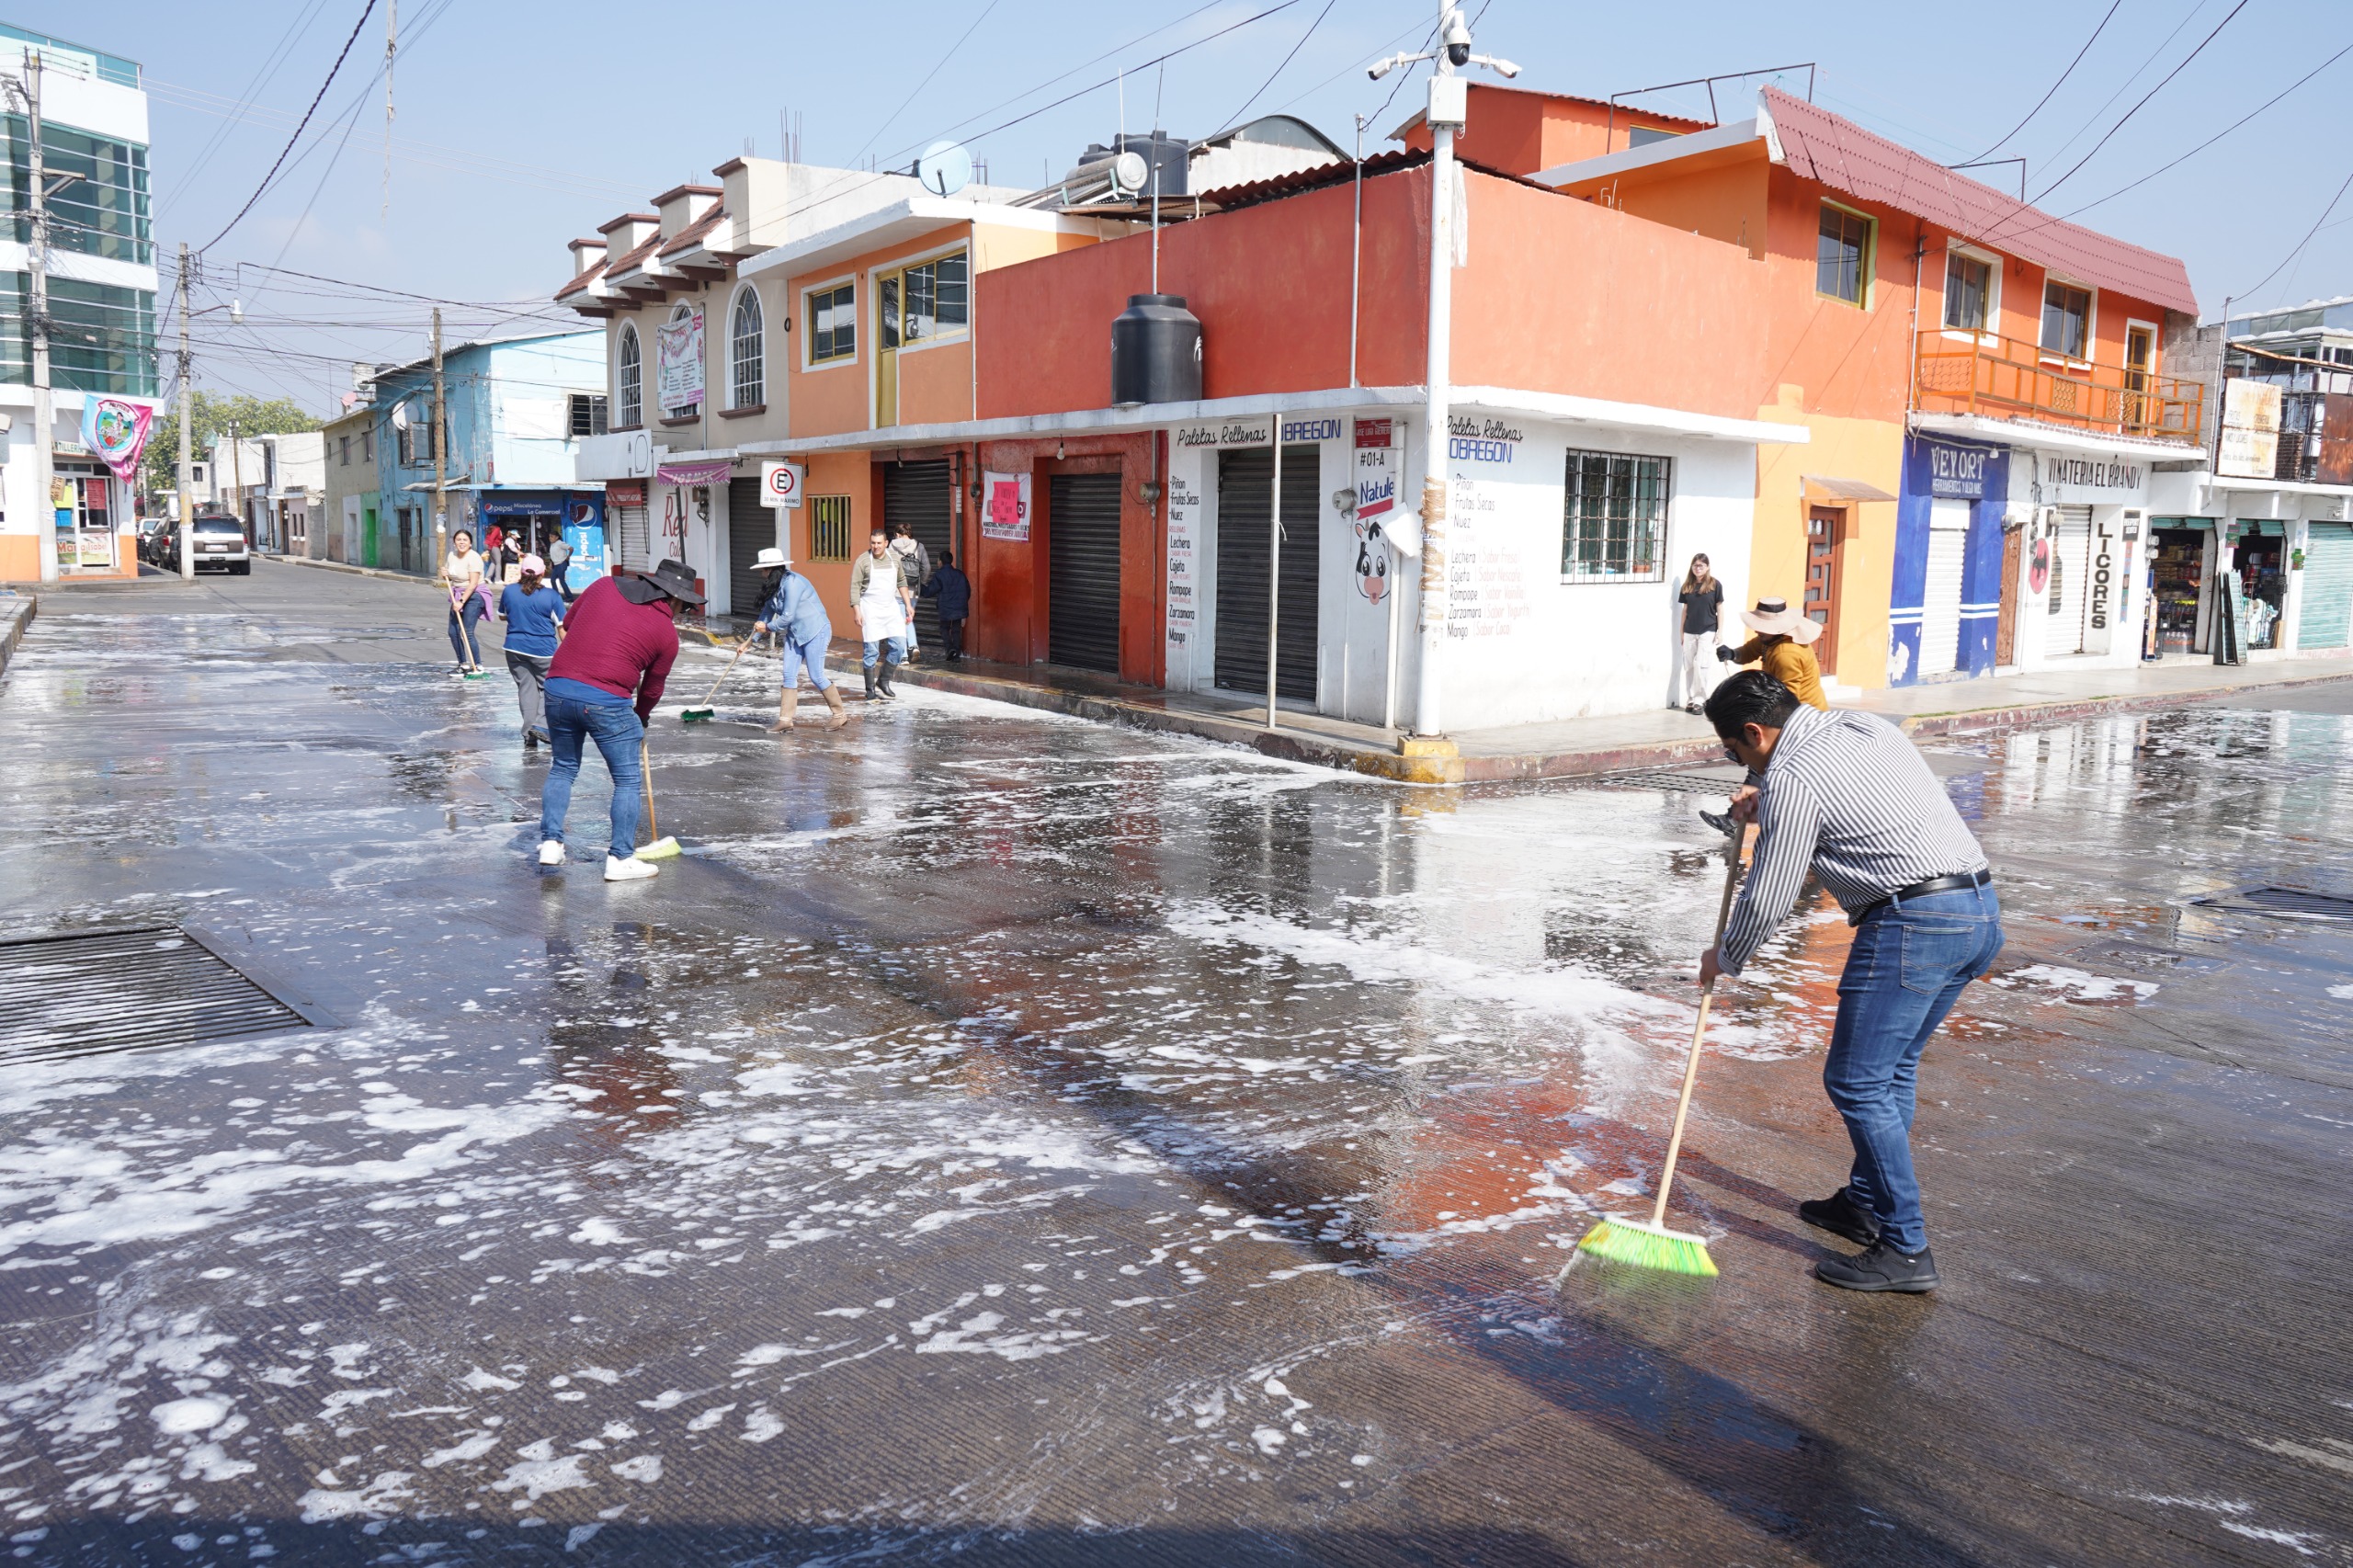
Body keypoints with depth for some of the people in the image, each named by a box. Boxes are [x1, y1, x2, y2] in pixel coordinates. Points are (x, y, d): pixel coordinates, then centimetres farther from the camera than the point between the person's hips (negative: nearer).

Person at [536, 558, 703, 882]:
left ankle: (550, 842, 21)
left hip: (558, 687, 5)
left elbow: (566, 626, 18)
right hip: (607, 701, -5)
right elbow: (652, 688, 11)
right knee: (628, 780, 8)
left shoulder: (604, 585, 11)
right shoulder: (667, 632, 1)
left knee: (562, 768, 22)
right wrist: (641, 721, 29)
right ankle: (620, 859, 10)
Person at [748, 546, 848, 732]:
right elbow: (767, 611, 13)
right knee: (789, 675, 3)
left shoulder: (792, 582, -22)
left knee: (816, 676, -6)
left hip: (815, 631, -9)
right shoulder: (773, 586, 7)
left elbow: (788, 616, -23)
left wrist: (768, 627, -7)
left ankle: (840, 714, 7)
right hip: (794, 633, 9)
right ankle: (785, 719, 6)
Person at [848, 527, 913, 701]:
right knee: (872, 650, -2)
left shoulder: (894, 558, 7)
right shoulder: (863, 561, -7)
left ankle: (884, 680, 13)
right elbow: (855, 587, -7)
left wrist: (908, 604, 15)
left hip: (891, 608, 4)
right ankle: (870, 689, 7)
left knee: (899, 645, -4)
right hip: (870, 610, -4)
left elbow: (901, 582, 19)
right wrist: (856, 611, -15)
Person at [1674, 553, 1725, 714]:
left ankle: (1699, 700, -2)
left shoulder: (1715, 585, -2)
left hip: (1707, 631, -4)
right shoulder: (1687, 586, 7)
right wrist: (1682, 632, 10)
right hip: (1689, 632, 4)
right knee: (1689, 667, 5)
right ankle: (1690, 699, 13)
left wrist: (1719, 631, -3)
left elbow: (1719, 609, 1)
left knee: (1701, 665, -9)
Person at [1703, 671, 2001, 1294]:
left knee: (1857, 1081, -2)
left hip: (1913, 923, -10)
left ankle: (1904, 1249, 1)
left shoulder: (1791, 779, -11)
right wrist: (1767, 800, 32)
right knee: (1893, 1067, 21)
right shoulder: (1867, 725, 15)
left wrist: (1724, 958, 12)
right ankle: (1865, 1203, 33)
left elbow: (1769, 899, -5)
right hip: (1981, 912, 10)